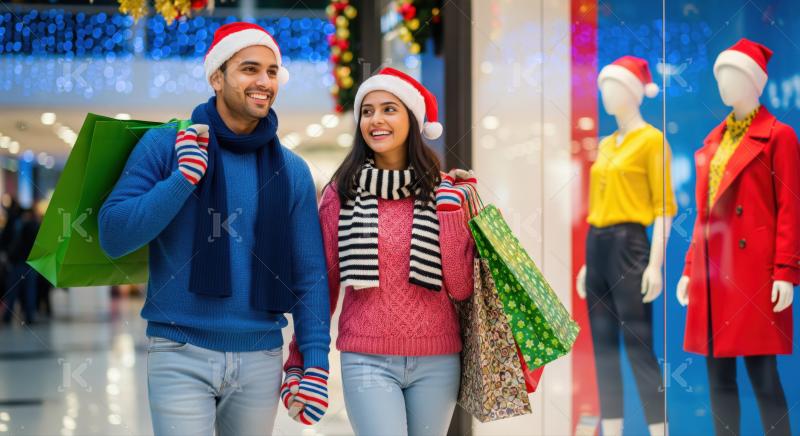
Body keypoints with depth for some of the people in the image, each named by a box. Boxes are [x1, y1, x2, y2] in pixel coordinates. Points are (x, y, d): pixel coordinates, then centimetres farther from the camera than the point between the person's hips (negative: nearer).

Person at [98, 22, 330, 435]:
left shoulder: (292, 172, 7)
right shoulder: (164, 146, -1)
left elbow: (309, 276, 7)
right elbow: (113, 237, -7)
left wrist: (315, 360, -2)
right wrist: (184, 177, -14)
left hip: (260, 361, 3)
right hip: (181, 357, -3)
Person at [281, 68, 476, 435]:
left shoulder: (443, 191, 3)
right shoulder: (340, 194, 1)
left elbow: (461, 288, -1)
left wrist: (450, 211, -8)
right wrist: (299, 363, 4)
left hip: (436, 362, 2)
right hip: (366, 361, -2)